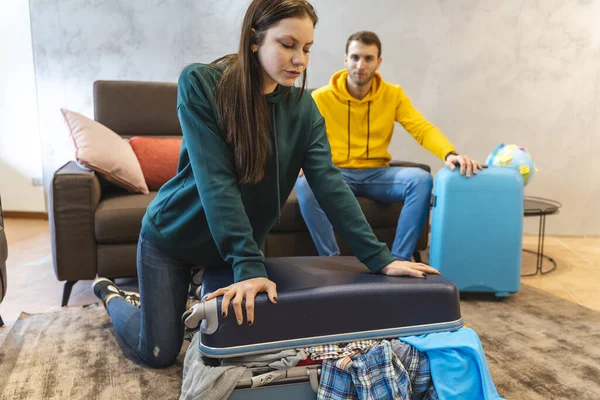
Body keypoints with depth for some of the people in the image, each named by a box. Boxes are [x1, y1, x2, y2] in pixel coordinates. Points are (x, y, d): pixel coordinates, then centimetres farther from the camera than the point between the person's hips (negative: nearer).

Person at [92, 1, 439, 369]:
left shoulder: (303, 107, -10)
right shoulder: (200, 84, -23)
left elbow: (329, 183, -16)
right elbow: (216, 182, -30)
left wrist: (379, 258, -23)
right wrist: (249, 265, -35)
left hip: (240, 245, 4)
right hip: (172, 235, -4)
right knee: (160, 352, 7)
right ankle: (111, 296, 35)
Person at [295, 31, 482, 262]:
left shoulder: (393, 95, 4)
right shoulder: (321, 98, -2)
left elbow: (423, 129, -7)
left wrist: (450, 154, -27)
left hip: (378, 173, 2)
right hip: (337, 174, -1)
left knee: (421, 179, -27)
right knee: (305, 183, -34)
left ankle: (400, 259, -18)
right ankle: (331, 259, -21)